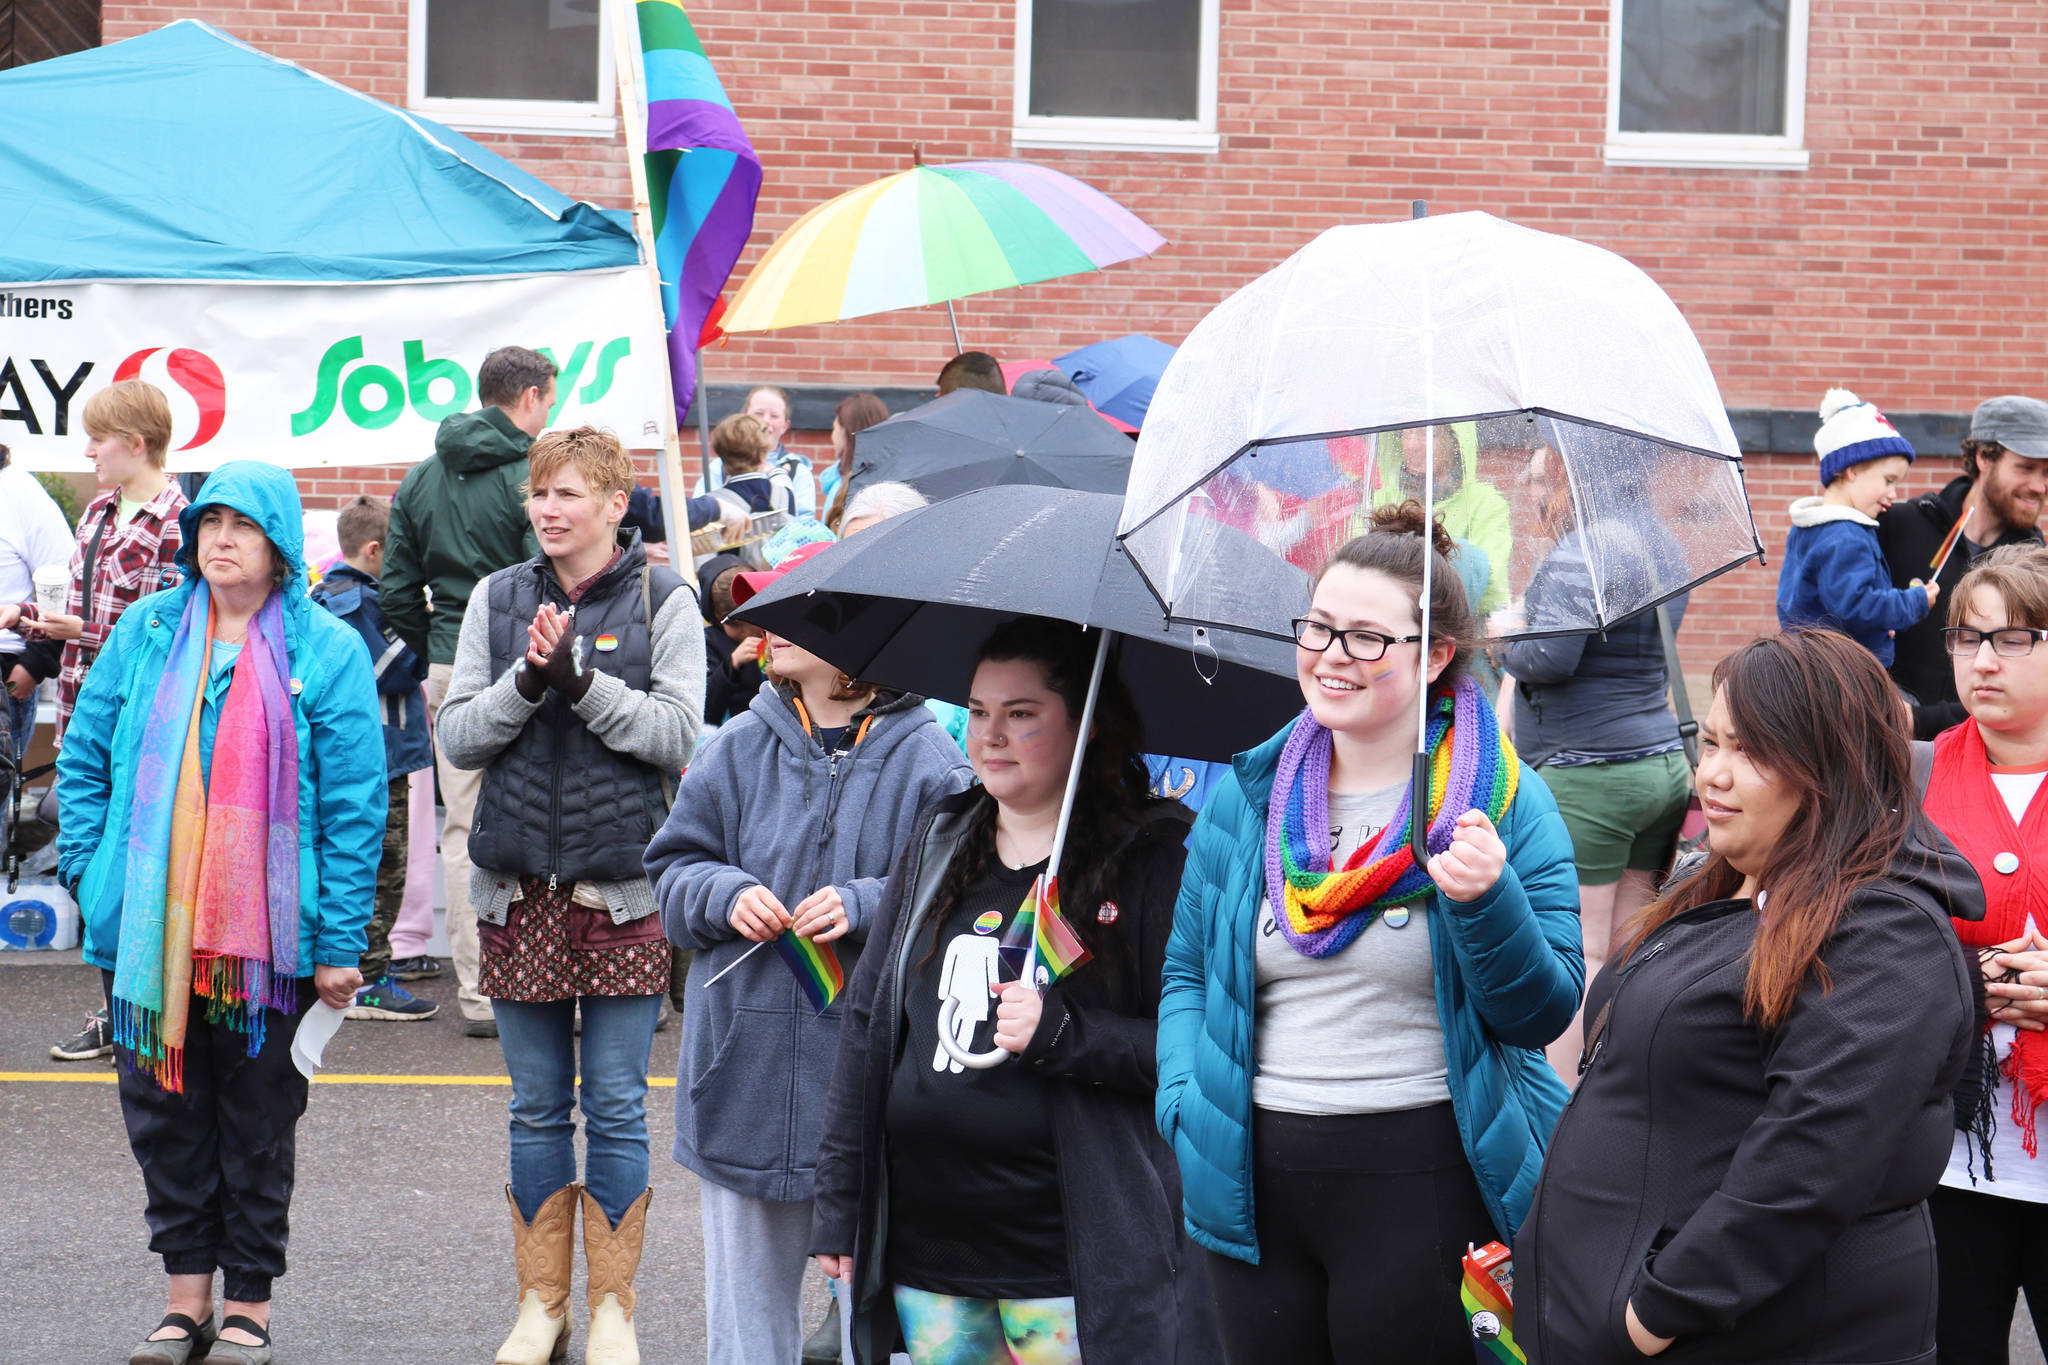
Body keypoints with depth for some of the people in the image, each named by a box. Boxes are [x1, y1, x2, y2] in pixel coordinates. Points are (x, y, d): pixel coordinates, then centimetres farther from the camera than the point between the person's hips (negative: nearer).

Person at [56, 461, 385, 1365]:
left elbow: (354, 803, -5)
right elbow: (83, 758, 12)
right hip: (148, 930, 3)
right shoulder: (146, 632, 6)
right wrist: (89, 870, 0)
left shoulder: (326, 651, -4)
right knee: (164, 1114, 8)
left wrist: (340, 941, -9)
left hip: (269, 931, -3)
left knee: (258, 1121, 7)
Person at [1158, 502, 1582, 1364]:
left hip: (1427, 1188, -4)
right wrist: (1185, 1109, -2)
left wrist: (1488, 900, -22)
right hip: (1259, 1186, 4)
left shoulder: (1505, 802, -2)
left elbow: (1547, 1012, -5)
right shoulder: (1245, 799, 9)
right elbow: (1189, 970, 14)